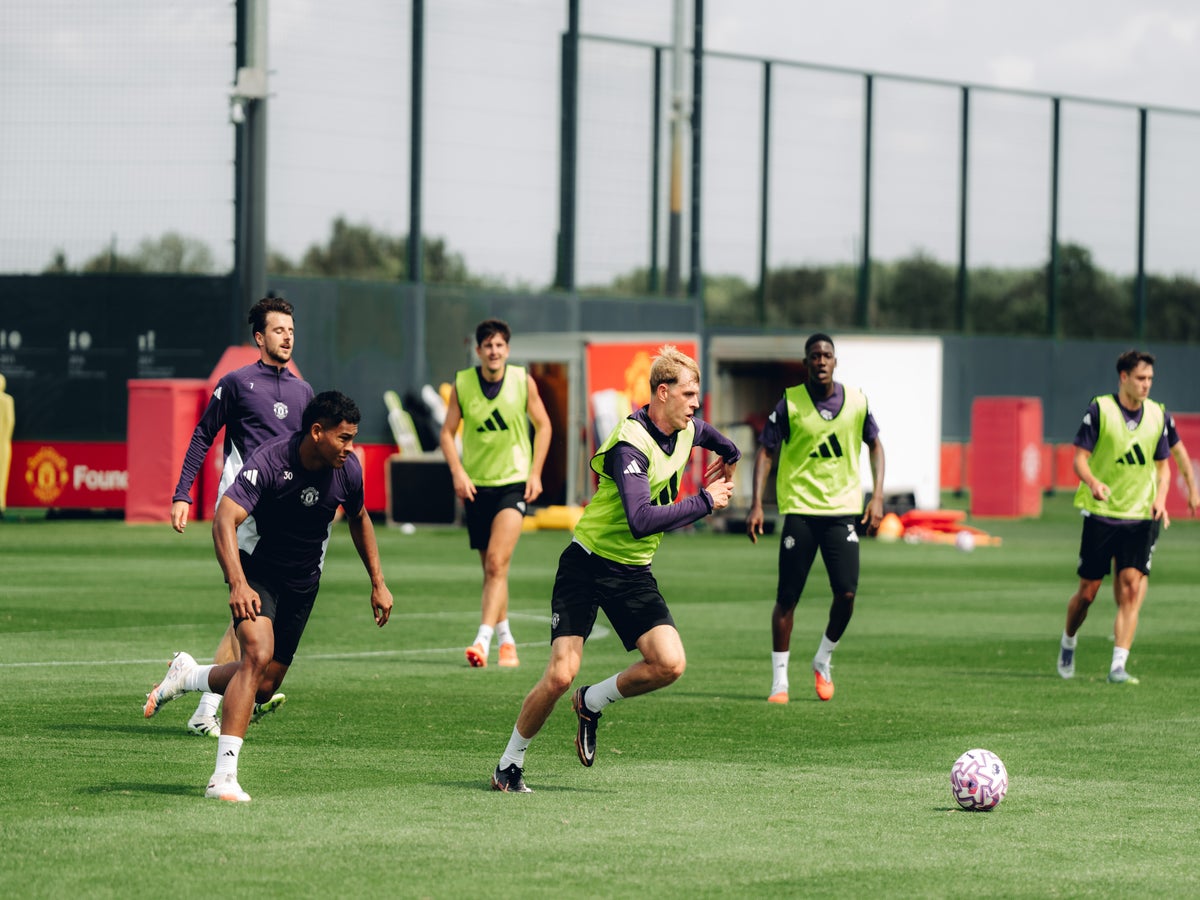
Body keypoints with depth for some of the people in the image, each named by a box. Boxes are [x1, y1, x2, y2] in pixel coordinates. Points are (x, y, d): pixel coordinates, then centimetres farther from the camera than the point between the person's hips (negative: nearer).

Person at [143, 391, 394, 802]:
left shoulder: (347, 469, -9)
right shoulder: (270, 461, -27)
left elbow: (359, 519, 13)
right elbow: (224, 520, -36)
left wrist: (378, 583, 13)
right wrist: (238, 584, -48)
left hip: (303, 582, 6)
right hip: (257, 571, -6)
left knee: (265, 686, 4)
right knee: (258, 654, -28)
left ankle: (187, 676, 35)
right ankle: (224, 776, -26)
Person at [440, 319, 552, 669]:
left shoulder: (523, 381, -4)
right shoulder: (462, 384, -2)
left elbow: (543, 426, 7)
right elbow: (447, 432, 4)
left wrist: (535, 473, 0)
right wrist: (458, 472, -11)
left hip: (514, 482, -2)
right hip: (476, 485, 2)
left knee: (497, 563, -17)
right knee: (490, 569, 10)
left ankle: (483, 640, -25)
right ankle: (506, 639, 26)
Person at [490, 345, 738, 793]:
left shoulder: (687, 430, 3)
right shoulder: (631, 445, -23)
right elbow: (642, 521, -33)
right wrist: (705, 502, -26)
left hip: (634, 572, 7)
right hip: (587, 565, -7)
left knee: (669, 663, -14)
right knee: (561, 674, -14)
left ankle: (591, 703, 13)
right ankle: (509, 764, 7)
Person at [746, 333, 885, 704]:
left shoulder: (856, 401, 2)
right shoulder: (790, 403, -4)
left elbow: (875, 445, 15)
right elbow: (765, 451, 0)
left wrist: (877, 497, 5)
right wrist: (756, 504, -9)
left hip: (843, 510, 2)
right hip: (799, 509, -2)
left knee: (846, 593, -9)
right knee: (787, 598, -2)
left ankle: (824, 661, 17)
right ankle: (779, 680, 8)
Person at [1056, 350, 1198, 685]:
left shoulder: (1158, 415, 3)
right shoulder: (1100, 409, -6)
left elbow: (1163, 465, 11)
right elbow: (1080, 459, -7)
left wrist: (1160, 499, -8)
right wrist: (1093, 483, -28)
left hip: (1140, 518, 2)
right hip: (1100, 514, -2)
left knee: (1132, 588, -12)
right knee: (1088, 591, 4)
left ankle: (1118, 666, -13)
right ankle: (1068, 641, 34)